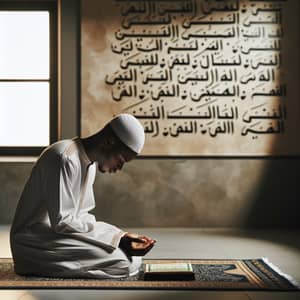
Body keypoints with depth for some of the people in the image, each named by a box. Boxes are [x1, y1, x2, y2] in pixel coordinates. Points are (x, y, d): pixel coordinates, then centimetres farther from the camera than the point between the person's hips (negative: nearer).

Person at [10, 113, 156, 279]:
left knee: (134, 257, -1)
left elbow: (80, 215, 10)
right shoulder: (64, 158, -20)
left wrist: (121, 236, -4)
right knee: (121, 263, -21)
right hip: (36, 242, -9)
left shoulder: (90, 163, 10)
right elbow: (61, 222, -23)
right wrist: (118, 237, -19)